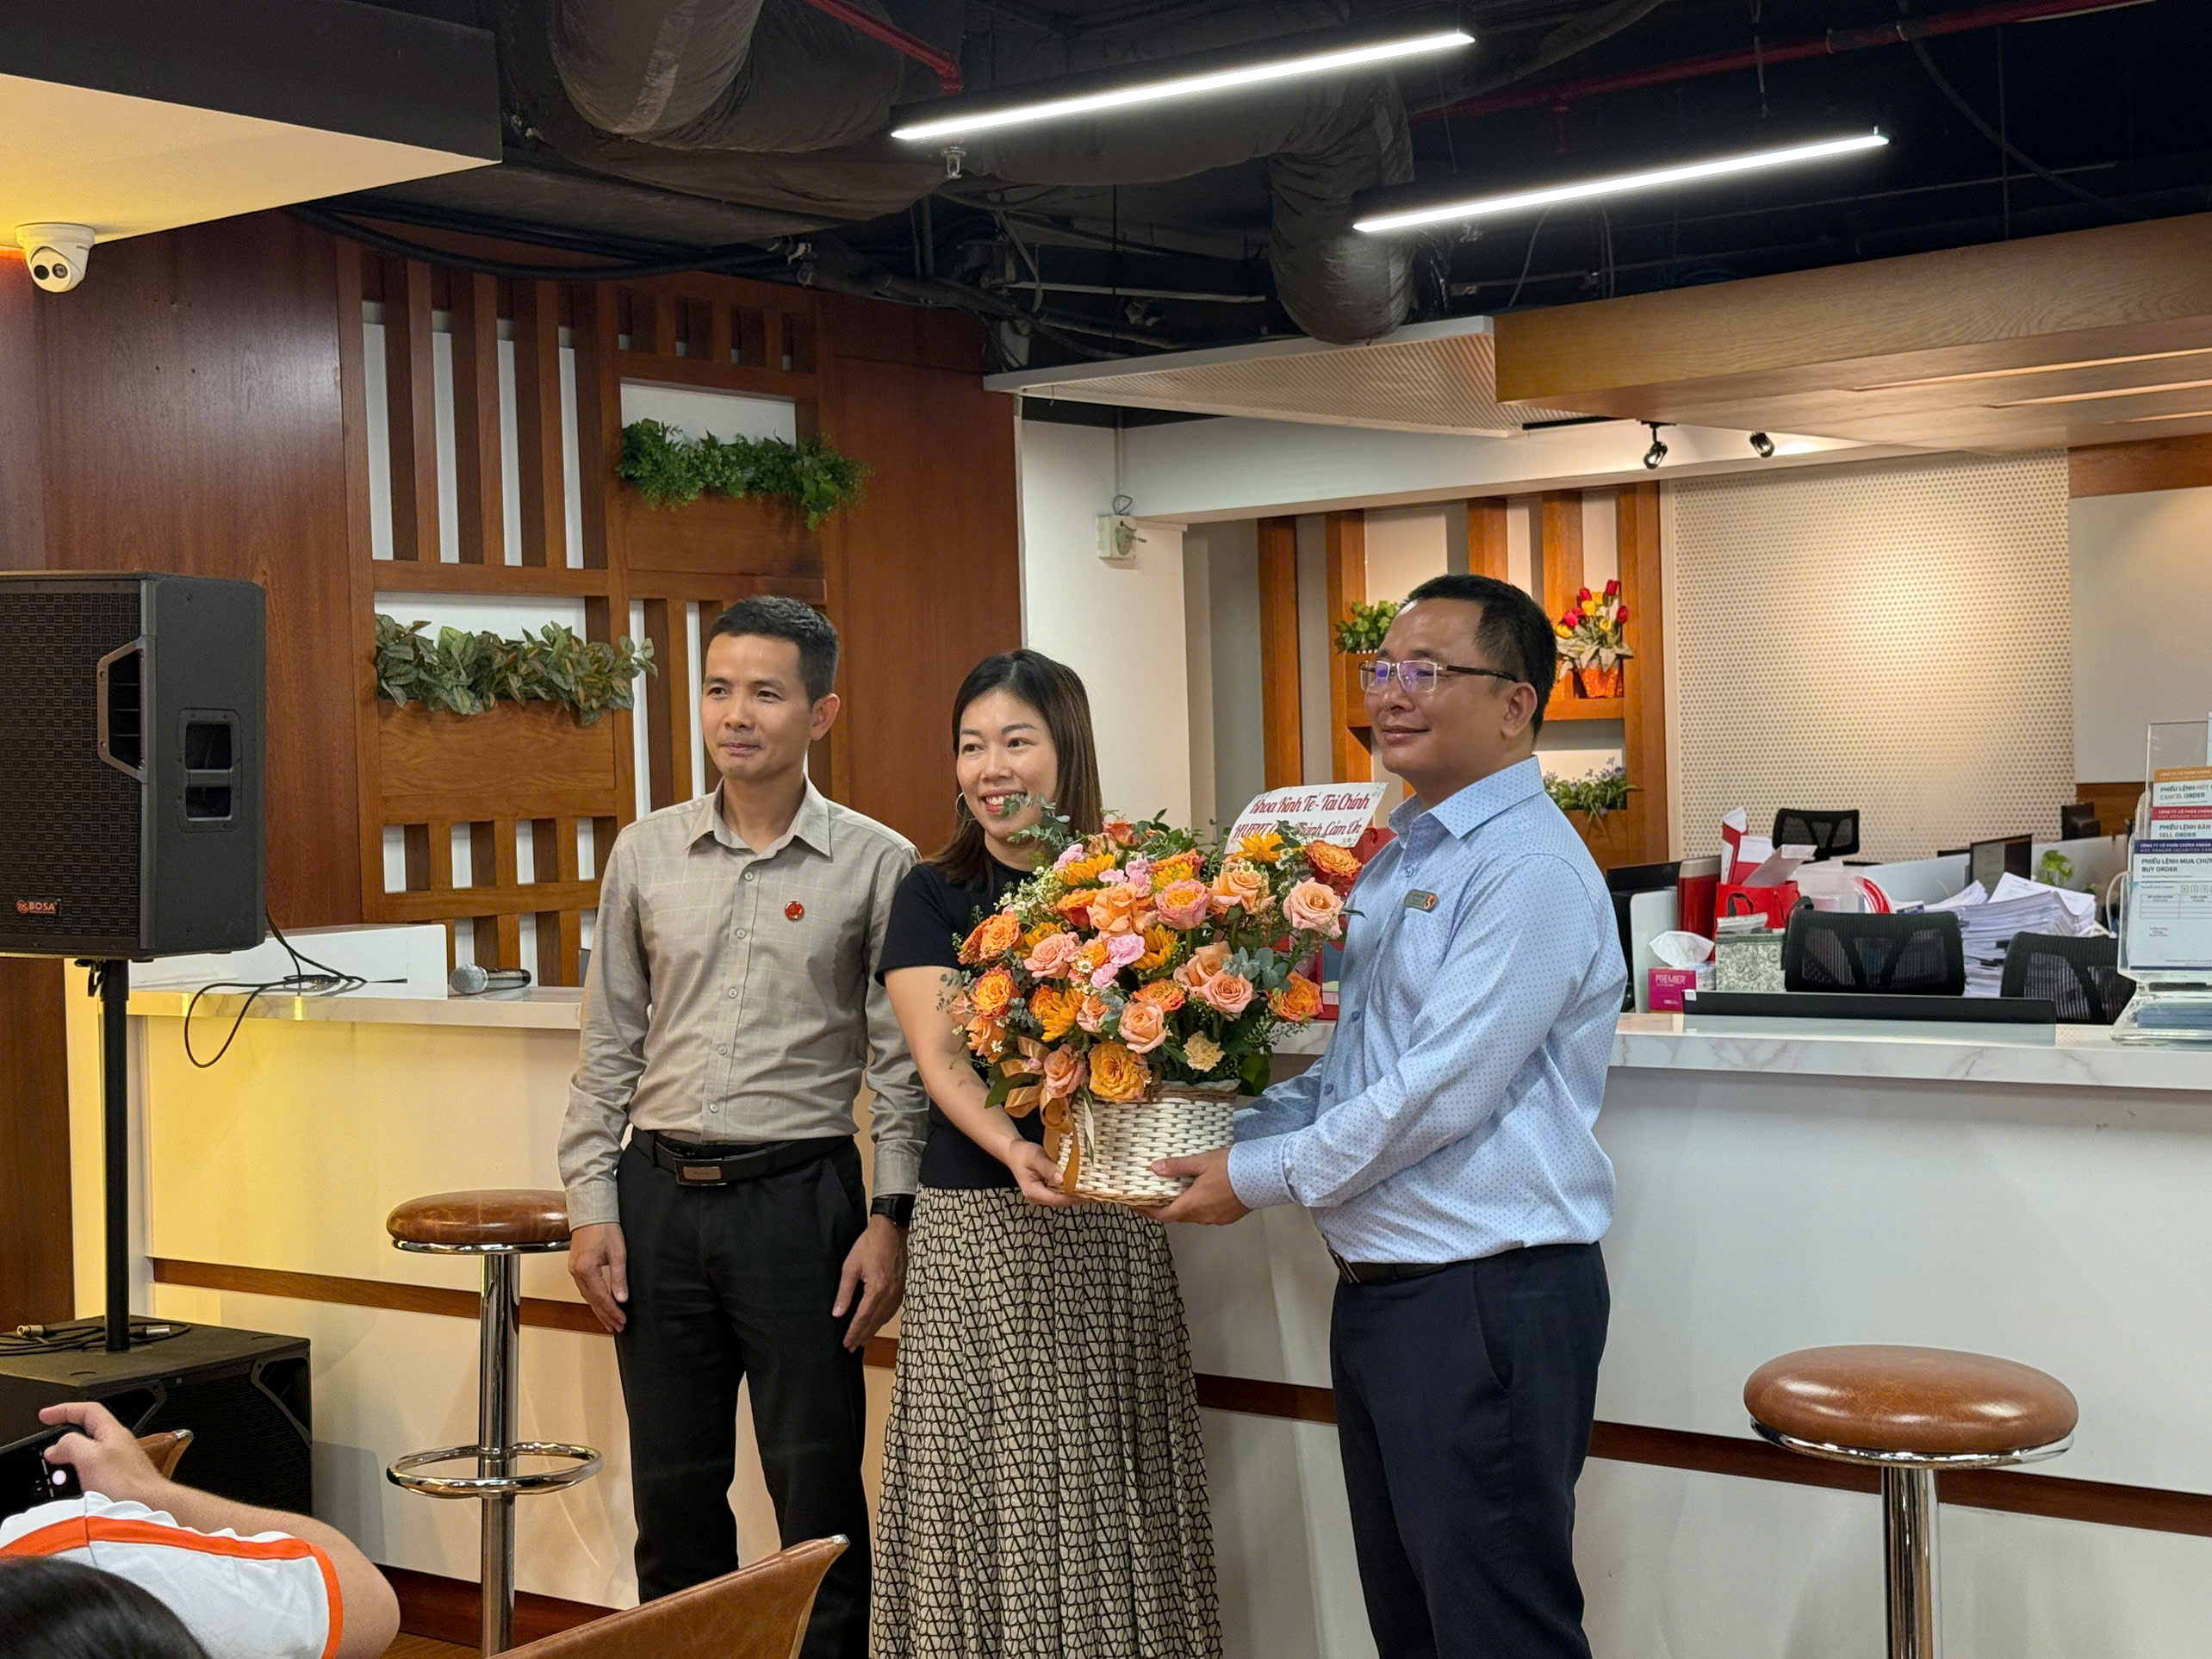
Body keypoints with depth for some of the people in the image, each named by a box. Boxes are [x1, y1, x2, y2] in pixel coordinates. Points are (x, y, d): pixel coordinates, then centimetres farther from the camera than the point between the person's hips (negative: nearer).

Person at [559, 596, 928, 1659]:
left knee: (818, 1491, 2)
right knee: (672, 1489, 12)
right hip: (659, 1196, 3)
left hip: (799, 1198, -3)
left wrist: (890, 1218, -8)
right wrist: (591, 1204, 4)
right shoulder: (646, 854, 6)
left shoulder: (877, 865, -3)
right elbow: (609, 1045, 10)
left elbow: (902, 1062, -2)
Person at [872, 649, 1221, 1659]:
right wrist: (1013, 1151, -27)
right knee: (989, 1496, 1)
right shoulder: (932, 898, 4)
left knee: (1111, 1494, 5)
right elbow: (939, 1058, -9)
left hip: (1114, 1227, 1)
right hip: (979, 1232, -1)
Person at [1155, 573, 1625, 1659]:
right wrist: (1223, 1137, 5)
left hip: (1490, 1301, -10)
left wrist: (1260, 1177, -13)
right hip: (1377, 1288, 10)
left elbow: (1443, 1091, -22)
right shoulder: (1396, 859, 14)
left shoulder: (1528, 870, -16)